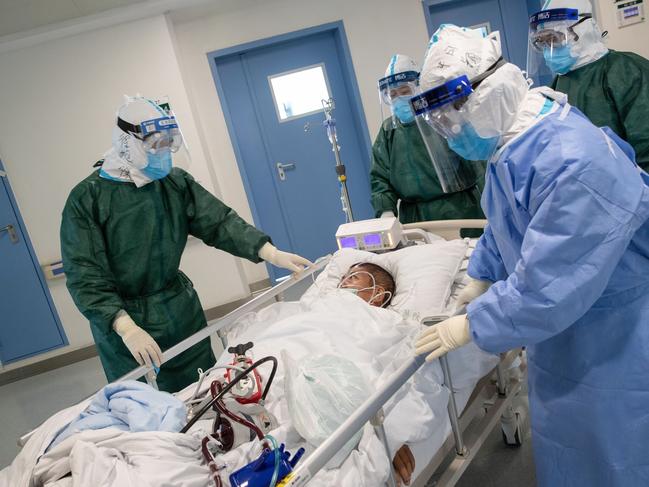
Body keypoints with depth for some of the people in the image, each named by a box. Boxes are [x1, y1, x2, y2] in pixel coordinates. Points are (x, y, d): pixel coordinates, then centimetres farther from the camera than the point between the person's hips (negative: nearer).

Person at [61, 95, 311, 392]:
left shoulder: (175, 182, 0)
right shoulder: (87, 198, -13)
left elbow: (218, 222, -6)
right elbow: (86, 275, -18)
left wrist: (273, 254, -19)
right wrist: (126, 327, -31)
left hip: (179, 309, 4)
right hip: (119, 318, -4)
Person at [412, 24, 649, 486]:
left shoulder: (574, 164, -34)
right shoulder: (507, 144, -3)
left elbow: (548, 287, -33)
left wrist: (471, 326, -21)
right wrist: (481, 279, 17)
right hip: (561, 334, 8)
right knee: (564, 448, 26)